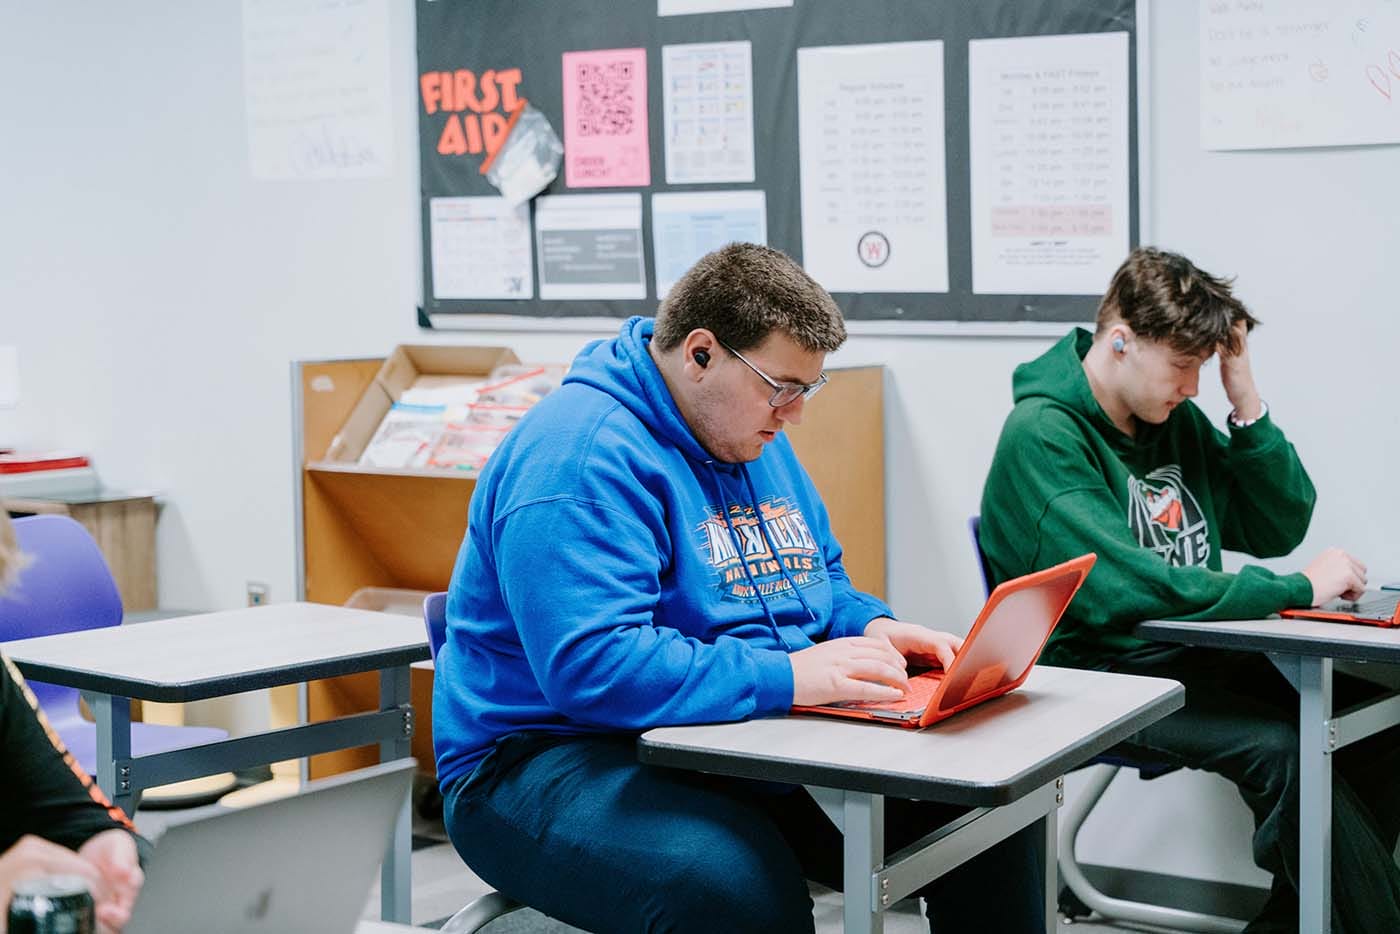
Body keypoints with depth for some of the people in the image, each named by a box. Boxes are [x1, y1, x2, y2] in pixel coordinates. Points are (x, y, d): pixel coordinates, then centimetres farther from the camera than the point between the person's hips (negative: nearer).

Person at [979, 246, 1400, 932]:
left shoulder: (1176, 420, 11)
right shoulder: (1043, 434, -14)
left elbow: (1277, 530, 12)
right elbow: (1122, 588, -26)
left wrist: (1246, 403, -1)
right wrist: (1298, 589, -23)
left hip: (1196, 658, 8)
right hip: (1103, 674, -8)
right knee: (1279, 747, -28)